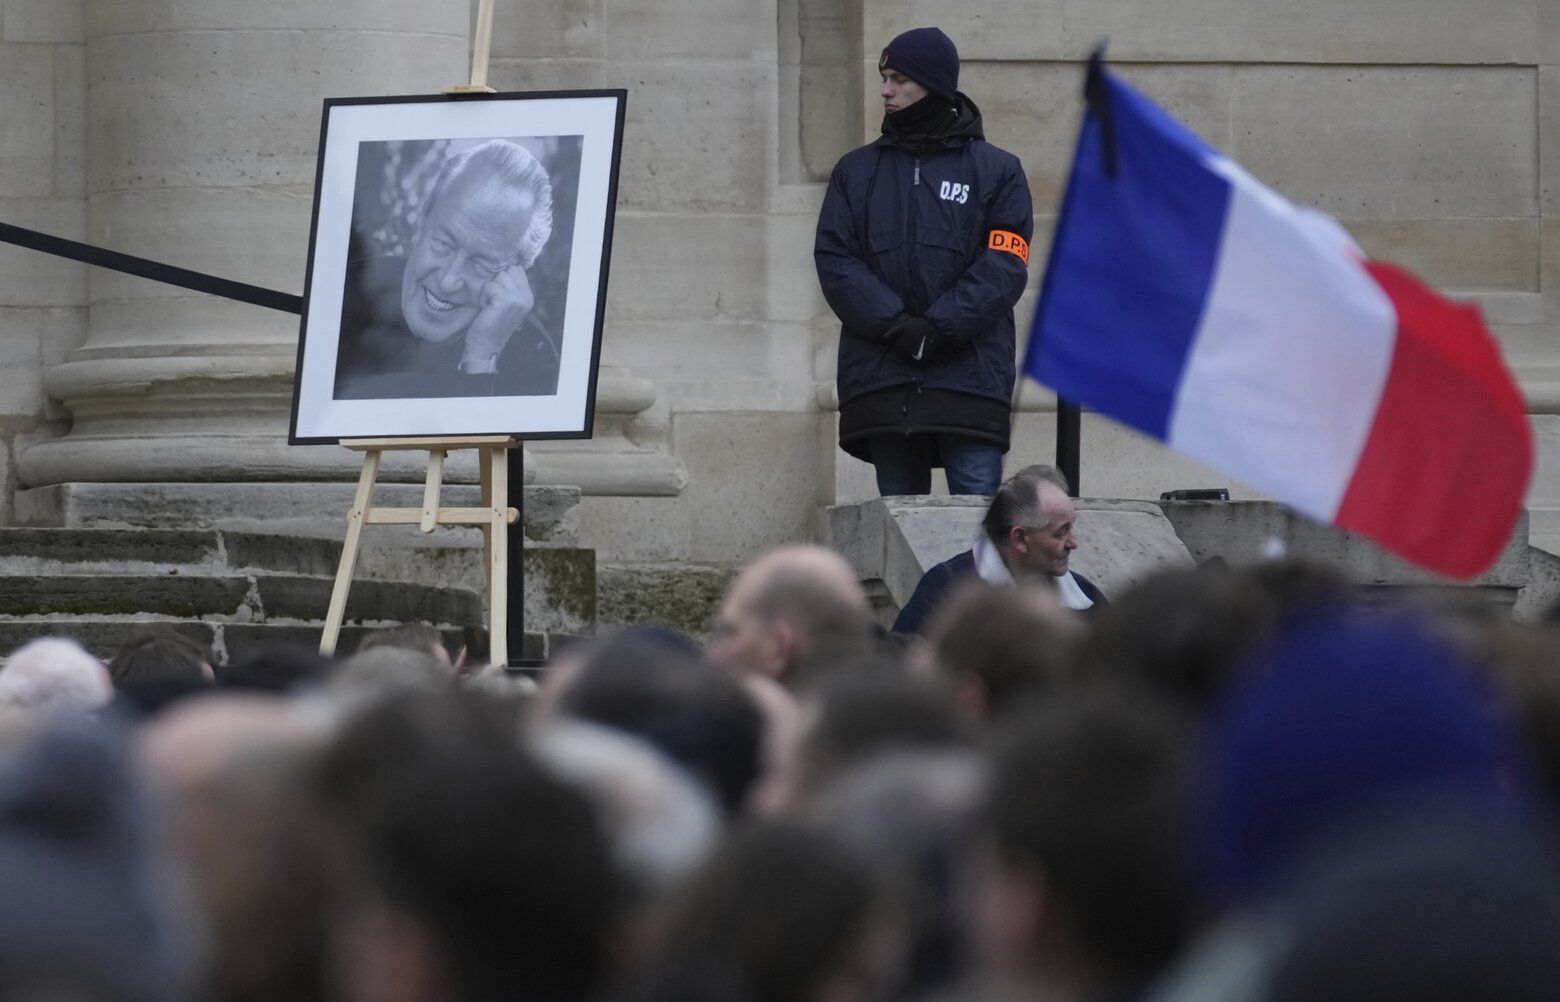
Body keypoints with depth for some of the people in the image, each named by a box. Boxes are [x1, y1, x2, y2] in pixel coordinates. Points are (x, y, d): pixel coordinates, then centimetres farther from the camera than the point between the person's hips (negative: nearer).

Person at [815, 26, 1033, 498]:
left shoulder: (996, 171, 8)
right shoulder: (856, 171, 15)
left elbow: (1005, 264, -3)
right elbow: (834, 259, 4)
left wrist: (940, 326, -16)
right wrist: (893, 324, -12)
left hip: (970, 375, -3)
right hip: (881, 380, 3)